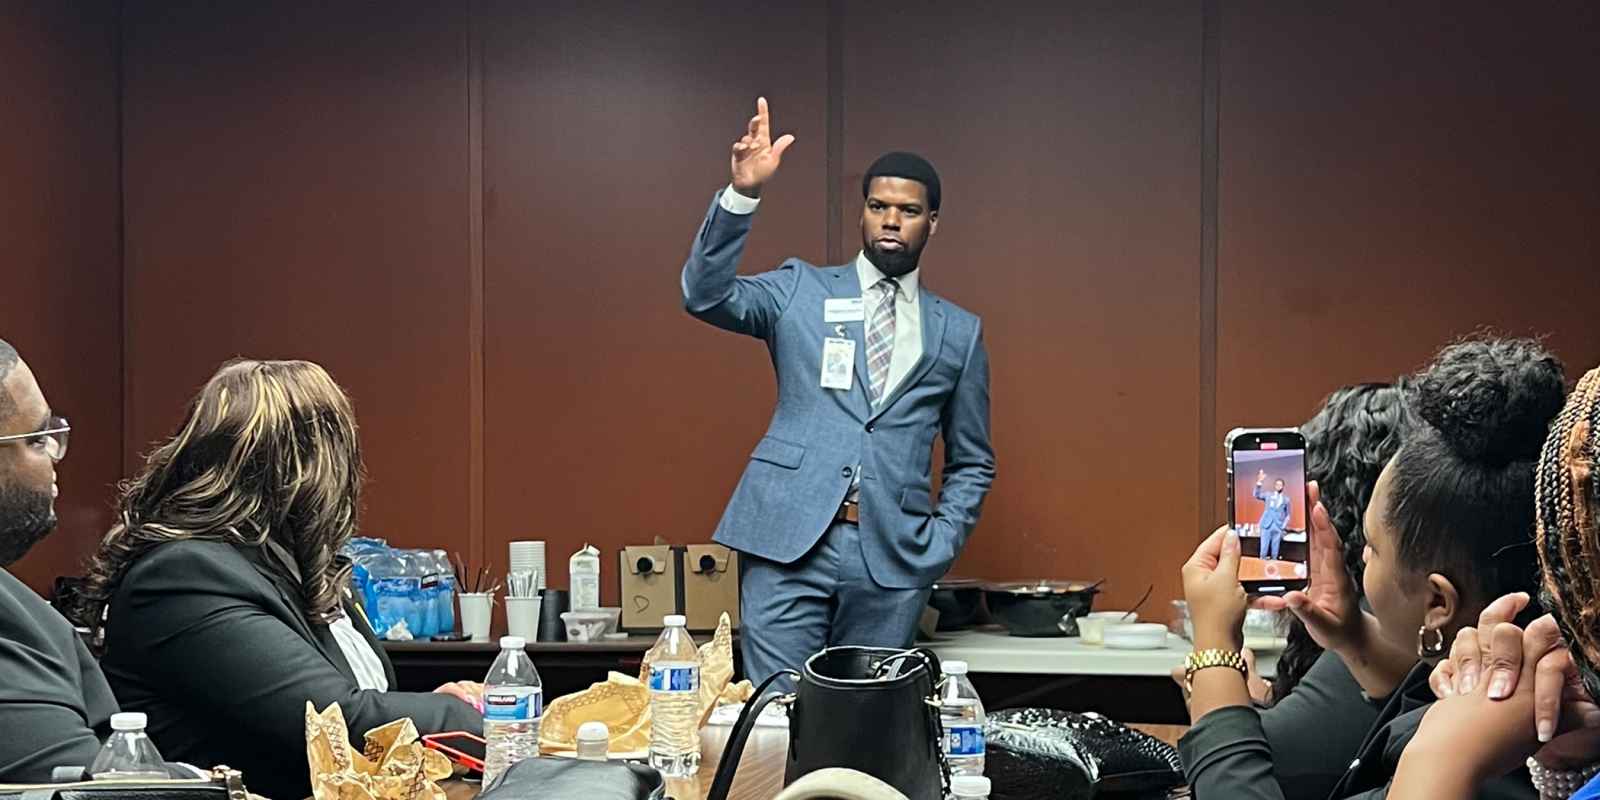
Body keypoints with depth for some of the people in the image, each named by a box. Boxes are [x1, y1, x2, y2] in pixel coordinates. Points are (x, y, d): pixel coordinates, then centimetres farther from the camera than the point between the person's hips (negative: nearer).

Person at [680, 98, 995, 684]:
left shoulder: (959, 332, 13)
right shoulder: (800, 290, 9)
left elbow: (972, 462, 17)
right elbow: (706, 296, -8)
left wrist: (941, 544, 2)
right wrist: (742, 194, -21)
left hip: (893, 559, 2)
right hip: (788, 545, -1)